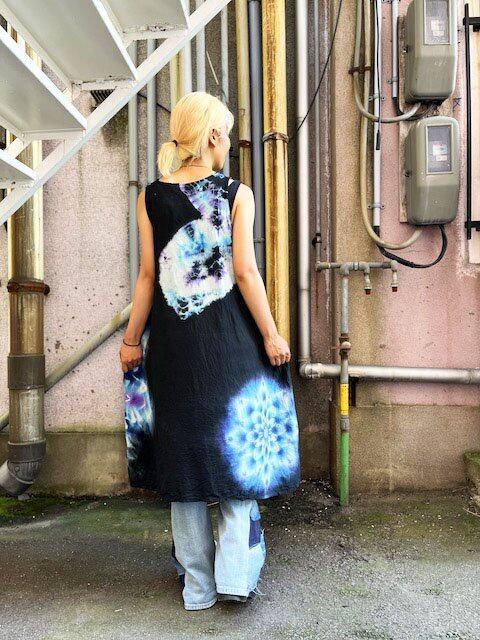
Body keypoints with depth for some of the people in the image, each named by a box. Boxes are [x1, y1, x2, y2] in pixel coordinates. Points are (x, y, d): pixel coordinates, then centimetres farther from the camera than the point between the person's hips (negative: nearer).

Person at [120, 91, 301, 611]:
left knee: (184, 446, 10)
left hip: (172, 336, 2)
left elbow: (148, 275, 0)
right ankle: (235, 573, 9)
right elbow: (245, 272, -8)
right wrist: (271, 335, -1)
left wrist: (132, 339, 8)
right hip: (227, 334, -2)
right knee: (237, 443, 12)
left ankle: (197, 584, 20)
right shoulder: (237, 193, -4)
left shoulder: (151, 196, 2)